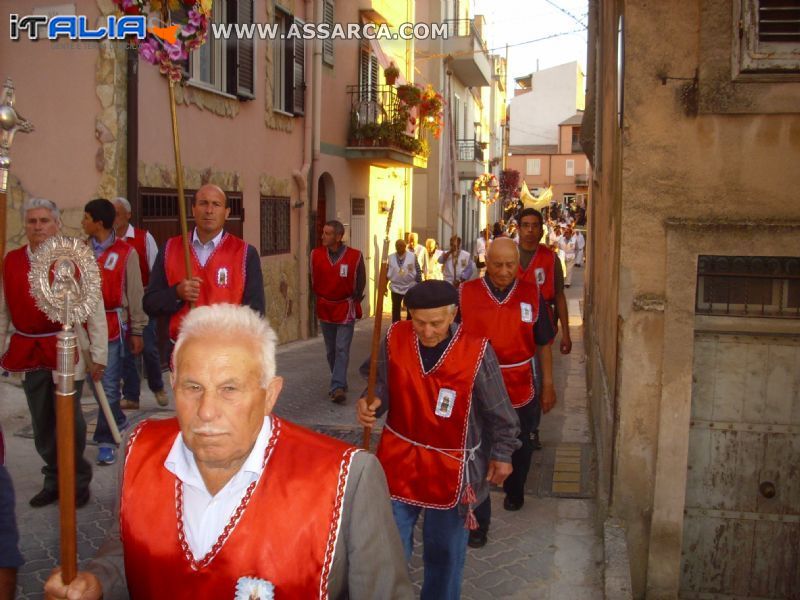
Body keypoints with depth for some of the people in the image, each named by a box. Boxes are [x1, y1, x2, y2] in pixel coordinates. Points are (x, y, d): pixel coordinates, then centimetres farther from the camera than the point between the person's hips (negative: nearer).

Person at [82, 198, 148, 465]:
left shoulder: (125, 252, -5)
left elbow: (135, 293, -2)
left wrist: (137, 331, -1)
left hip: (113, 326, -4)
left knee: (109, 386, -1)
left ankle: (106, 440, 10)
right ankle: (118, 421, 36)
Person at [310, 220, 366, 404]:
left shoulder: (355, 256, -12)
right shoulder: (316, 254, -3)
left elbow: (360, 283, -1)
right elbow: (314, 281, 10)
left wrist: (353, 302, 1)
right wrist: (321, 299, 9)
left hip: (346, 309, -4)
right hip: (324, 308, 4)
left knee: (342, 349, -11)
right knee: (330, 350, 12)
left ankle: (337, 387, -13)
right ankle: (339, 384, 27)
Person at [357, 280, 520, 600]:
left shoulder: (476, 350, -19)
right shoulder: (395, 337, -12)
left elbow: (498, 411, -7)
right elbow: (383, 384, 1)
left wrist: (502, 454, 1)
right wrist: (371, 403, -20)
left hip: (451, 466, -2)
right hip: (399, 457, 2)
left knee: (445, 549, 18)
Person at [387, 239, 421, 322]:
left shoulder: (412, 256, -5)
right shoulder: (390, 257, 0)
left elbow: (418, 271, -3)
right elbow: (387, 272, 4)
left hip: (410, 287, -1)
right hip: (396, 287, 1)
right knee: (395, 309, 5)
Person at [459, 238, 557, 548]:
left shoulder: (531, 294, -6)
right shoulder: (466, 294, -9)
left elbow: (544, 344, 2)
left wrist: (548, 385, 3)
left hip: (520, 390, 2)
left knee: (520, 448, 23)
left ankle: (514, 491, 51)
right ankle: (478, 520, 16)